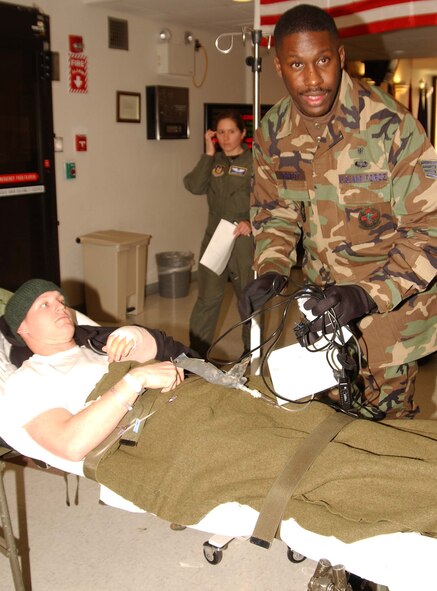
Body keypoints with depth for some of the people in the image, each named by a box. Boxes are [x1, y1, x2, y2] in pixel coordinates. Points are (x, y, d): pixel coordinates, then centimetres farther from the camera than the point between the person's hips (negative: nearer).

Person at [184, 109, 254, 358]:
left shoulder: (254, 162, -2)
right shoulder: (213, 161, 10)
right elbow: (195, 186, -6)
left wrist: (251, 222, -22)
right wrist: (209, 153, -6)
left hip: (244, 239, -3)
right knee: (208, 298, 0)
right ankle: (196, 353, 7)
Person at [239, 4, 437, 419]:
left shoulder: (390, 125, -23)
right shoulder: (272, 133, -6)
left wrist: (367, 296, -31)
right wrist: (270, 272, -12)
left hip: (392, 299, -4)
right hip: (322, 294, 5)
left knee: (386, 418, 5)